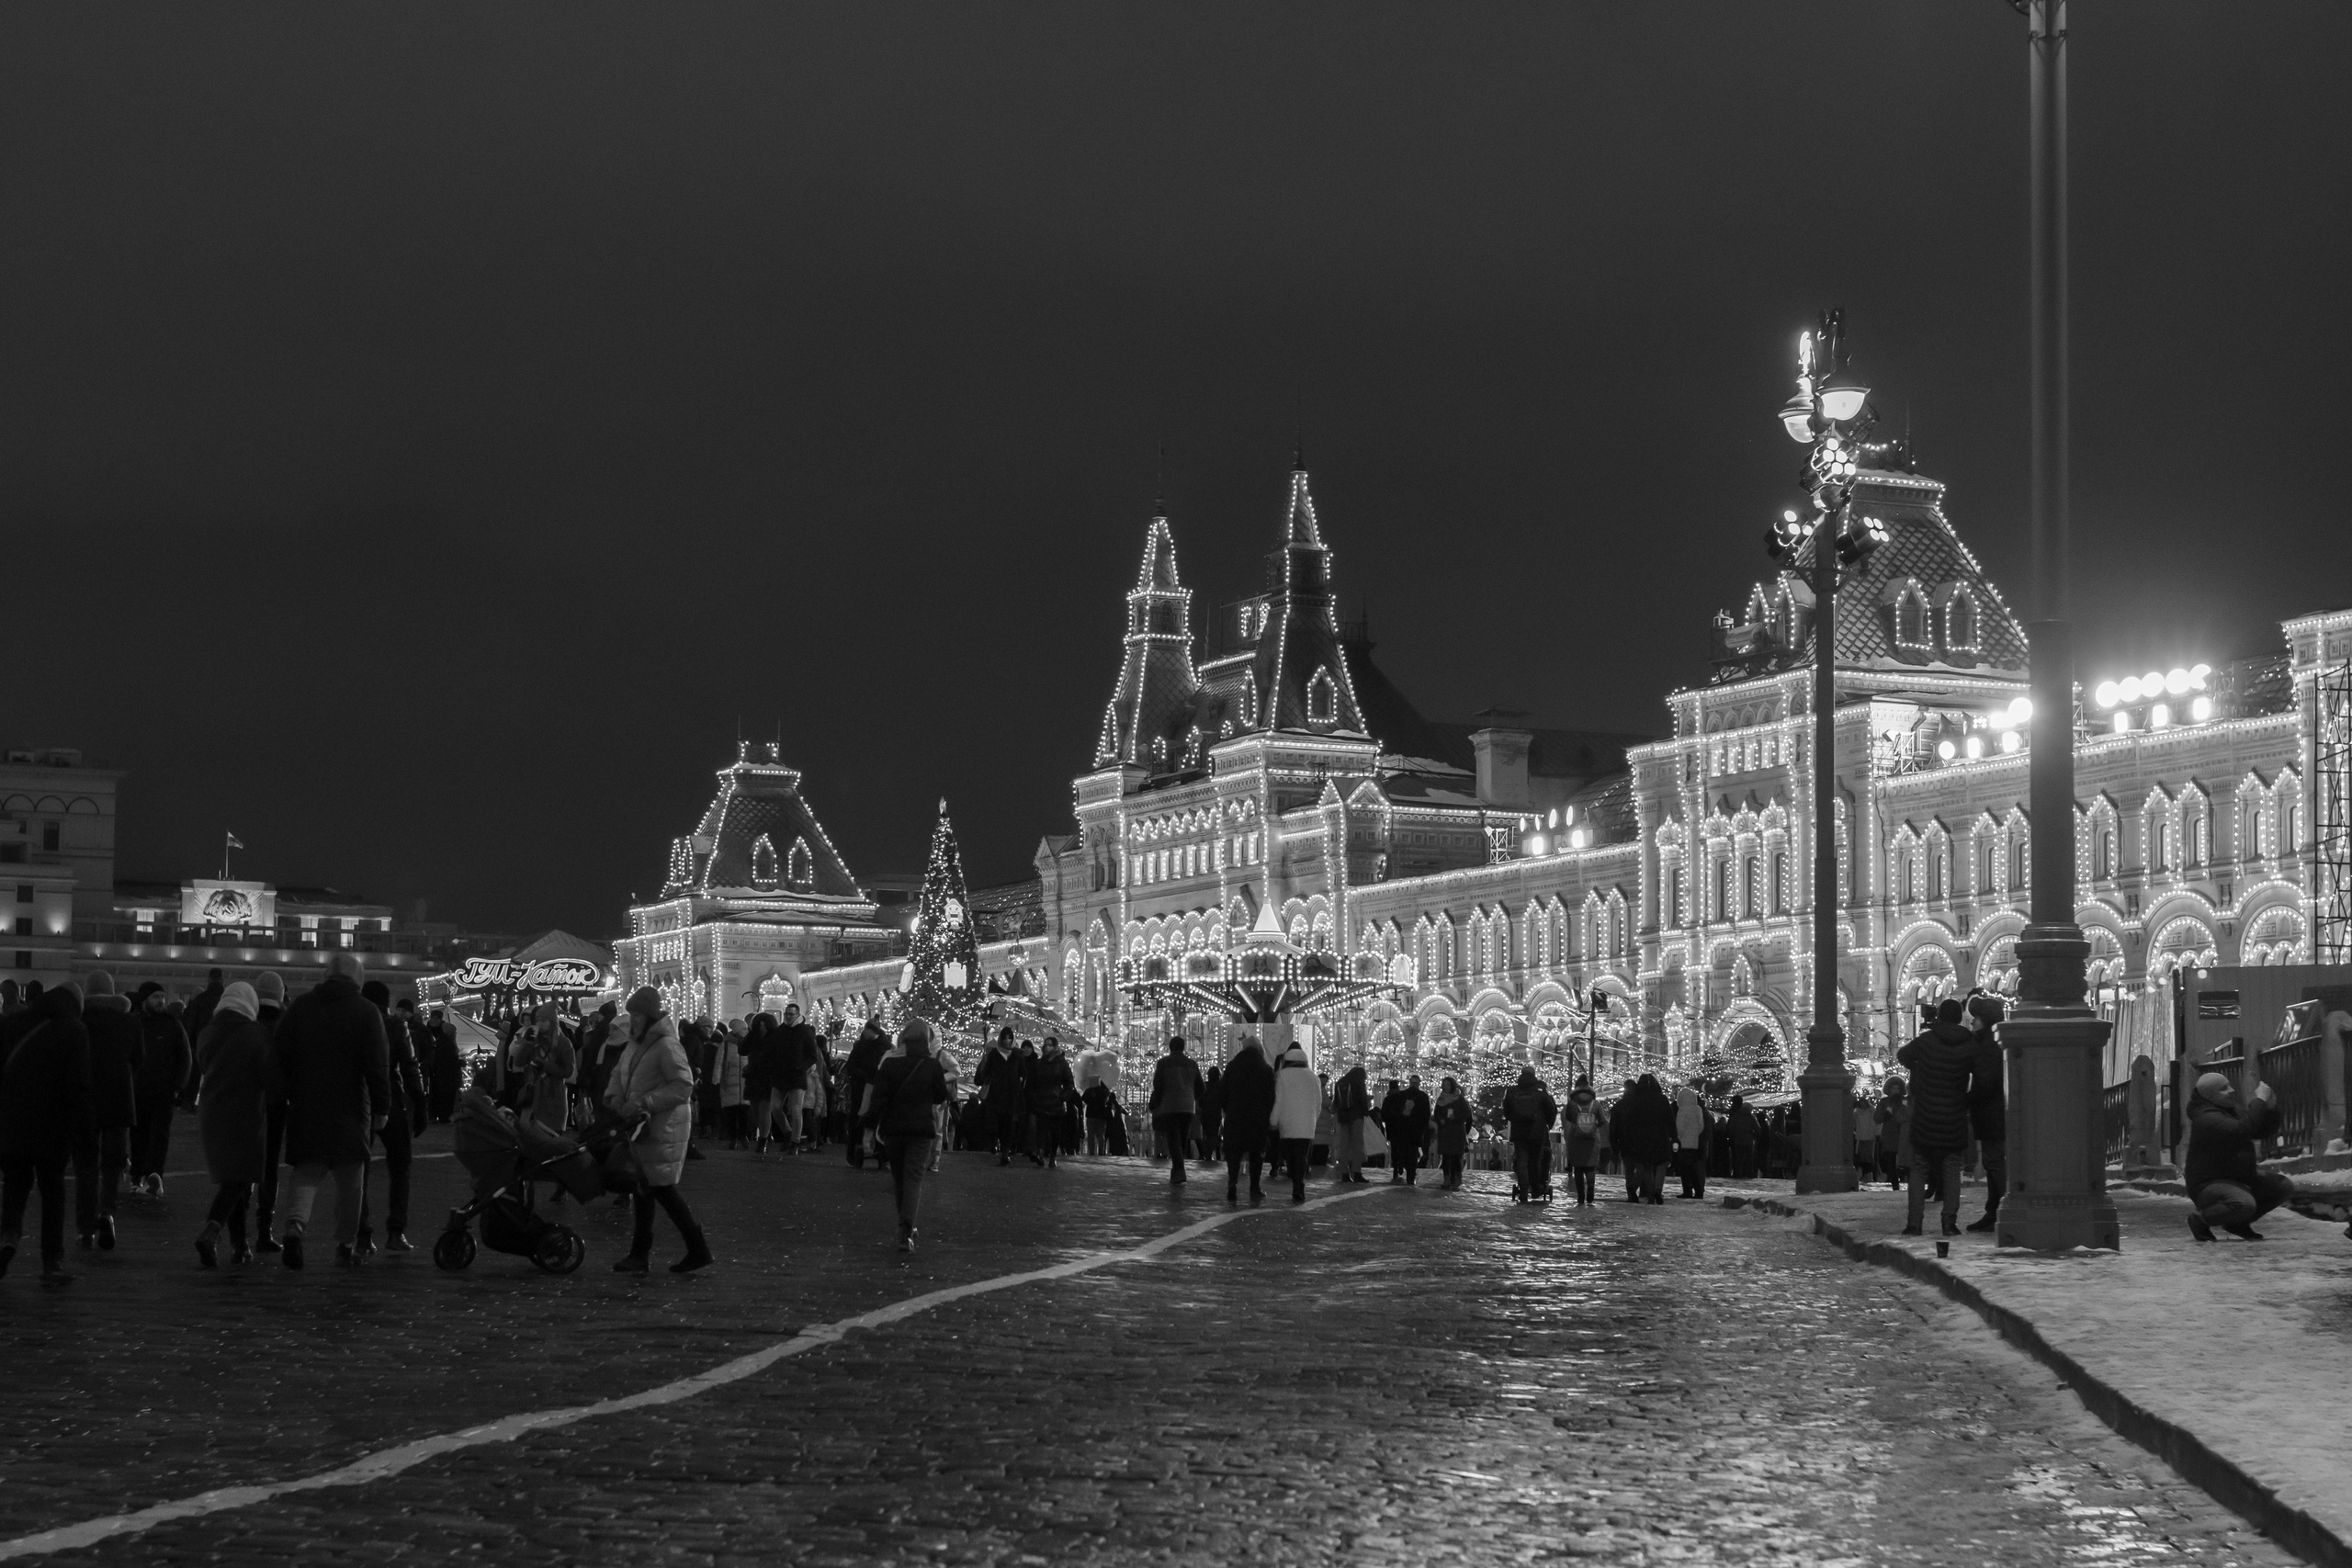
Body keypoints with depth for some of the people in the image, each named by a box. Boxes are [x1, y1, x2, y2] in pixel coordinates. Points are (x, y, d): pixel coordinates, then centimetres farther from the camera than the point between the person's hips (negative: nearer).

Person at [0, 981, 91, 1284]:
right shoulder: (74, 1032, -2)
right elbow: (78, 1085, -9)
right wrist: (81, 1127, -6)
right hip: (52, 1129, -3)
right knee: (52, 1191, 5)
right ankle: (52, 1264, 4)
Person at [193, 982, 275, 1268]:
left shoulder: (206, 1035, 6)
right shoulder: (256, 1035, -11)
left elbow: (202, 1072, 17)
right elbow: (271, 1077, -14)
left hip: (211, 1115, 5)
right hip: (246, 1116, -5)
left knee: (228, 1179, 14)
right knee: (239, 1180, -4)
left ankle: (239, 1244, 16)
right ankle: (210, 1232, -25)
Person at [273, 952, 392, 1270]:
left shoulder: (300, 1006, 6)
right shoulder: (366, 1011, -4)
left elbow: (281, 1056, 7)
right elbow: (377, 1065, -8)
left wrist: (285, 1097, 14)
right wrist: (381, 1108, -3)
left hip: (305, 1106, 3)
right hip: (350, 1109, -2)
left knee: (307, 1171, 7)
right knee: (350, 1178, 7)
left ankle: (295, 1223, -18)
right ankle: (346, 1245, 10)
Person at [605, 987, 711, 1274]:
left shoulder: (666, 1045, -18)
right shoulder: (636, 1043, 10)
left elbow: (683, 1087, -23)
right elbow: (619, 1073, 16)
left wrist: (645, 1103, -25)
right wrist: (615, 1097, -5)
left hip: (665, 1127, -9)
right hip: (643, 1126, 9)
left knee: (663, 1190, -5)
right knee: (642, 1189, 12)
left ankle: (699, 1251, 2)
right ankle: (639, 1255, 19)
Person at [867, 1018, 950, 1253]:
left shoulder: (890, 1063, -5)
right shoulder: (932, 1066, -7)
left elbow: (879, 1098, -8)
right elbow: (941, 1097, 2)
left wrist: (872, 1125, -4)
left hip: (893, 1128, 1)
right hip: (921, 1128, -1)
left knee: (899, 1179, 17)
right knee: (914, 1179, -3)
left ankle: (907, 1227, 27)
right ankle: (906, 1232, -19)